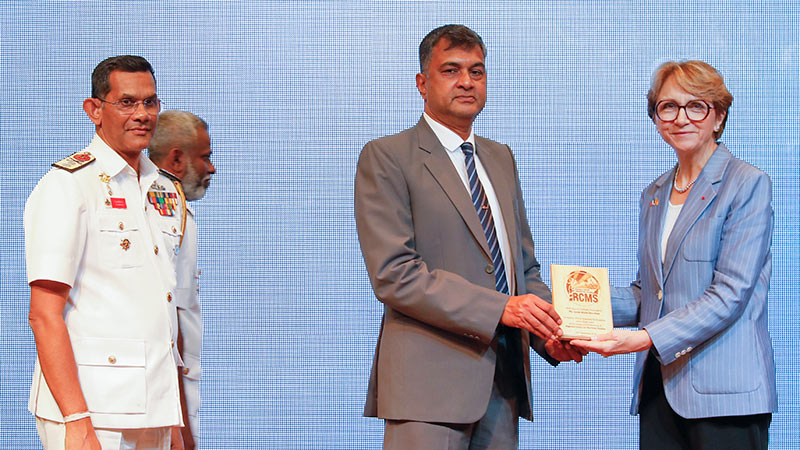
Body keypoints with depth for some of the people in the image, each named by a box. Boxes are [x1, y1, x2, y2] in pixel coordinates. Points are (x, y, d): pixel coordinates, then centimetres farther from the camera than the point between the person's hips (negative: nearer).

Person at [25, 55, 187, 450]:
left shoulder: (164, 191, 15)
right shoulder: (66, 185, -8)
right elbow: (45, 316, -14)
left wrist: (177, 418, 14)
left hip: (153, 414, 7)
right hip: (91, 409, -7)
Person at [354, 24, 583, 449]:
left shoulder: (501, 158, 20)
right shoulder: (386, 158, -2)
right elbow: (393, 274, -13)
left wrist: (550, 334, 2)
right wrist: (499, 309, -20)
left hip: (504, 380, 6)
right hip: (429, 382, -6)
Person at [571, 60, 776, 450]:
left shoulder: (748, 185, -4)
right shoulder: (653, 195, 18)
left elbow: (730, 294, -13)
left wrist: (645, 338, -23)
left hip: (725, 392, -6)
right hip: (659, 385, 6)